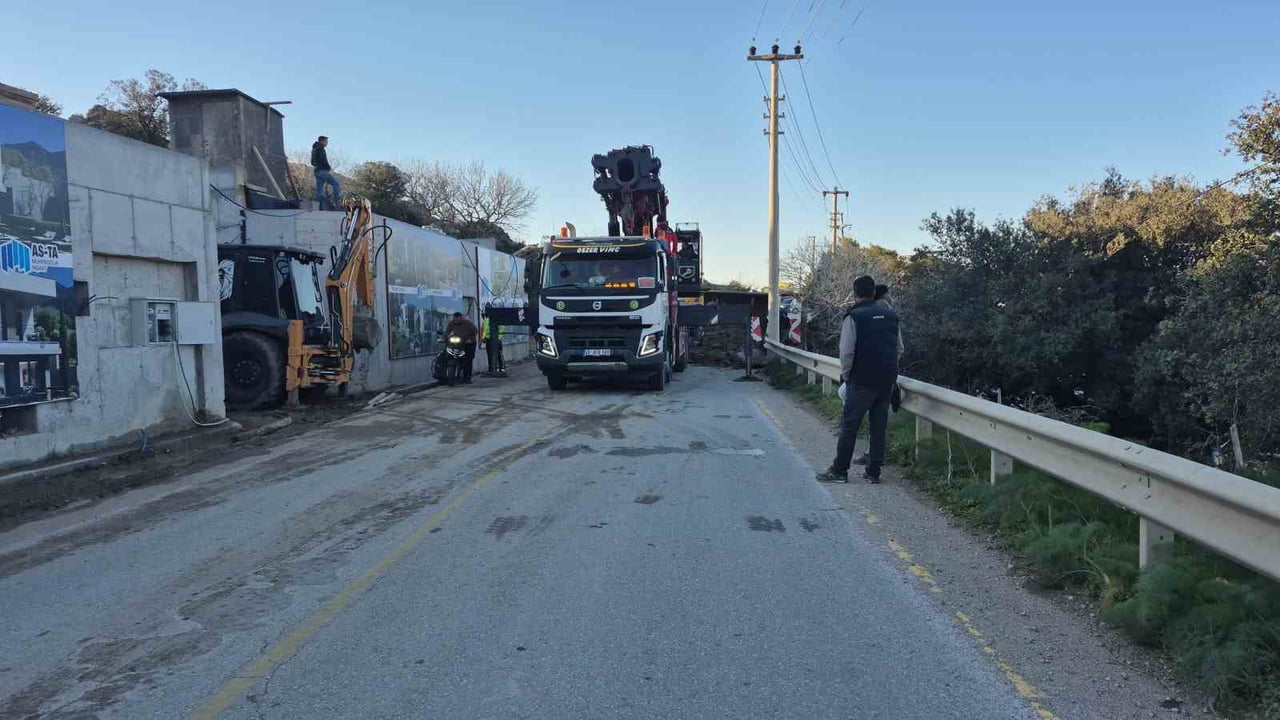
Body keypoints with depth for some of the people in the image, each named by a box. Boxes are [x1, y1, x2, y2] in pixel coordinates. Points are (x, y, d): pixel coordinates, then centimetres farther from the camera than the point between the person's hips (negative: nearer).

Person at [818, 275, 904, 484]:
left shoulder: (854, 317, -9)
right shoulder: (891, 315, 10)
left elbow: (847, 351, -13)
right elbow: (899, 348, 14)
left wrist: (845, 375, -1)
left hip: (862, 381, -5)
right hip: (887, 381, 5)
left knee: (849, 425, 1)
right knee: (879, 426, 10)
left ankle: (839, 471, 5)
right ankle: (874, 472, 14)